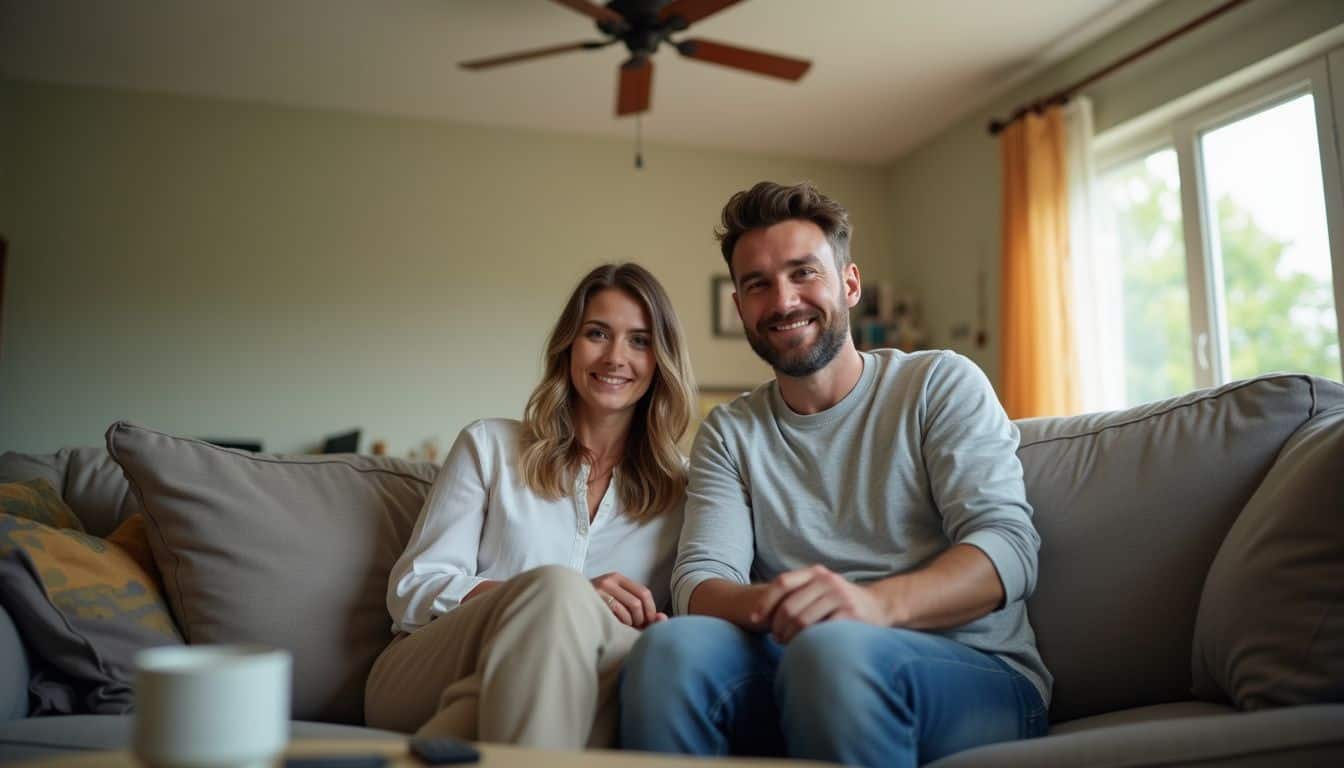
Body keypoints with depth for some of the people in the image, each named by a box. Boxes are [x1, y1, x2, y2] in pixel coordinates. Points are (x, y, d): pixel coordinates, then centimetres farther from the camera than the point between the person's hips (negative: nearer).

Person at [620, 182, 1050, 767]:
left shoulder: (941, 384, 3)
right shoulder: (729, 433, 13)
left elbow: (1009, 547, -9)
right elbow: (699, 577, 0)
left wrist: (877, 602, -30)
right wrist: (764, 603, -26)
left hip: (978, 676, -2)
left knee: (833, 648, -36)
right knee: (670, 646, -28)